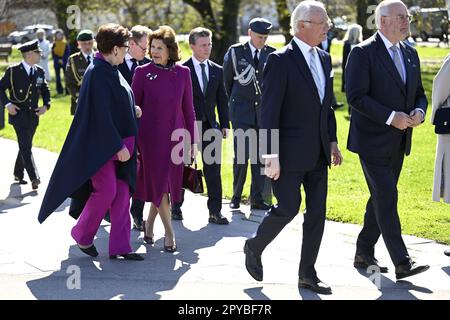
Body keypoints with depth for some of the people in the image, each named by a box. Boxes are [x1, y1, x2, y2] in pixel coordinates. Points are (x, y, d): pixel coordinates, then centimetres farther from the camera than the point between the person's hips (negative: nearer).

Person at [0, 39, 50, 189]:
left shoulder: (40, 72, 7)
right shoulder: (13, 71, -7)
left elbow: (45, 90, 16)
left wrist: (46, 105, 0)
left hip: (33, 115, 6)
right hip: (18, 114, -6)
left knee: (25, 146, 15)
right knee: (26, 146, -13)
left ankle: (18, 173, 31)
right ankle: (34, 178, -21)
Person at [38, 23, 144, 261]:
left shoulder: (111, 70, 12)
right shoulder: (98, 73, -17)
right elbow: (101, 115, -21)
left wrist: (132, 110, 7)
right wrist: (118, 145, -21)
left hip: (118, 142, 9)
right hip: (101, 145, -9)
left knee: (121, 193, 5)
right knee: (106, 191, -8)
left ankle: (119, 247, 8)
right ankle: (81, 234, 14)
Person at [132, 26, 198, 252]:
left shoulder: (183, 73, 2)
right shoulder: (143, 72, -5)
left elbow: (188, 109, 7)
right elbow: (133, 106, -1)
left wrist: (192, 140, 6)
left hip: (175, 136, 3)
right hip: (150, 136, -3)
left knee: (169, 183, 8)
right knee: (158, 184, -1)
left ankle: (149, 223, 29)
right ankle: (169, 231, 9)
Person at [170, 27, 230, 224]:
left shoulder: (217, 70, 9)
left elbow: (222, 99, 12)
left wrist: (225, 124, 5)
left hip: (210, 126, 3)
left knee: (213, 170, -1)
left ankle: (215, 212, 1)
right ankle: (176, 207, 22)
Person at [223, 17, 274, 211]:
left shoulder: (272, 54, 3)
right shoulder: (235, 52, -1)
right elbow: (227, 80, 11)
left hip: (263, 111, 2)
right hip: (241, 110, -2)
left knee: (260, 155, 2)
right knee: (241, 155, -8)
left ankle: (257, 199, 8)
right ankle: (236, 196, 4)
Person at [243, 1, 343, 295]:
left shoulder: (324, 59, 11)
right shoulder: (281, 60, -12)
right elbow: (269, 110, -14)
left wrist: (332, 141, 11)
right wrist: (272, 154, -18)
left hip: (318, 153, 7)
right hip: (291, 152, -7)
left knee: (317, 212, 6)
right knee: (288, 207, -6)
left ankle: (308, 274, 15)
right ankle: (255, 247, 21)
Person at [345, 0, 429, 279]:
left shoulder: (410, 54, 13)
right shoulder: (363, 53, -10)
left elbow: (419, 94, 19)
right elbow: (356, 96, -17)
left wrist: (419, 112, -4)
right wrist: (391, 117, -22)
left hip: (397, 143, 8)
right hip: (373, 141, -8)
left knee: (380, 199, 13)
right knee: (387, 198, -11)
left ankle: (364, 254, 25)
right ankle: (402, 263, -12)